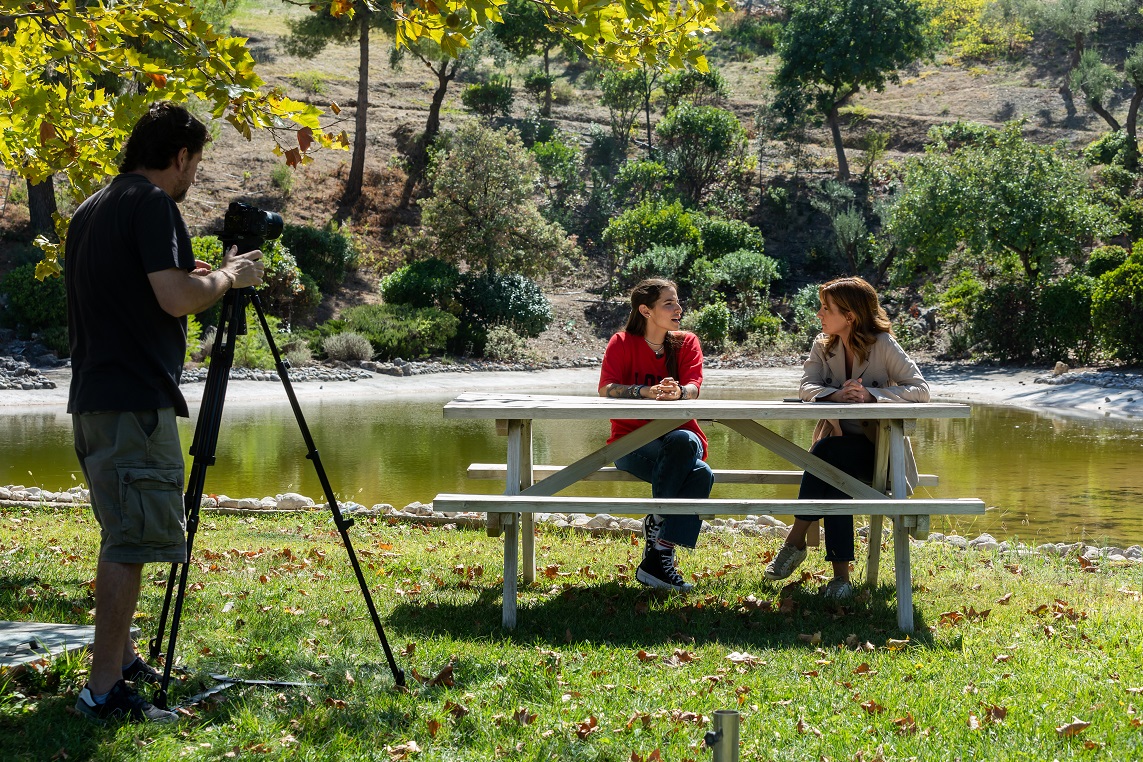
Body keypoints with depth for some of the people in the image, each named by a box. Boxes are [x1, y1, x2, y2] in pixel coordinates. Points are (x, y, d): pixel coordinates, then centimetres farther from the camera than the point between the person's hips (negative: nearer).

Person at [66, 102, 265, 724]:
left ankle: (119, 661, 28)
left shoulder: (89, 211, 18)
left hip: (92, 399, 10)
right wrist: (228, 275, -2)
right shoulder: (152, 204, -10)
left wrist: (194, 278, 27)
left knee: (122, 537, 19)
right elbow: (176, 298, -20)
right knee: (133, 541, -9)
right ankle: (104, 692, -11)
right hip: (135, 401, -10)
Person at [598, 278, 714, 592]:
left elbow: (693, 387, -10)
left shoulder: (687, 343, 8)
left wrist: (678, 392, -35)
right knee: (683, 442, -37)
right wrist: (648, 392, -33)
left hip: (682, 442, 3)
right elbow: (606, 389, -16)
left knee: (702, 475, -33)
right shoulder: (622, 343, 1)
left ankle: (658, 558, -24)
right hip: (632, 444, -3)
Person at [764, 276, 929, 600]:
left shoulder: (883, 345, -8)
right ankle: (840, 572, -34)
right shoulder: (823, 345, 6)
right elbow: (806, 387, -8)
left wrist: (870, 394, -30)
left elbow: (920, 390, -17)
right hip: (836, 443, 4)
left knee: (828, 453, -34)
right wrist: (836, 395, -31)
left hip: (877, 449, -4)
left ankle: (796, 540, -29)